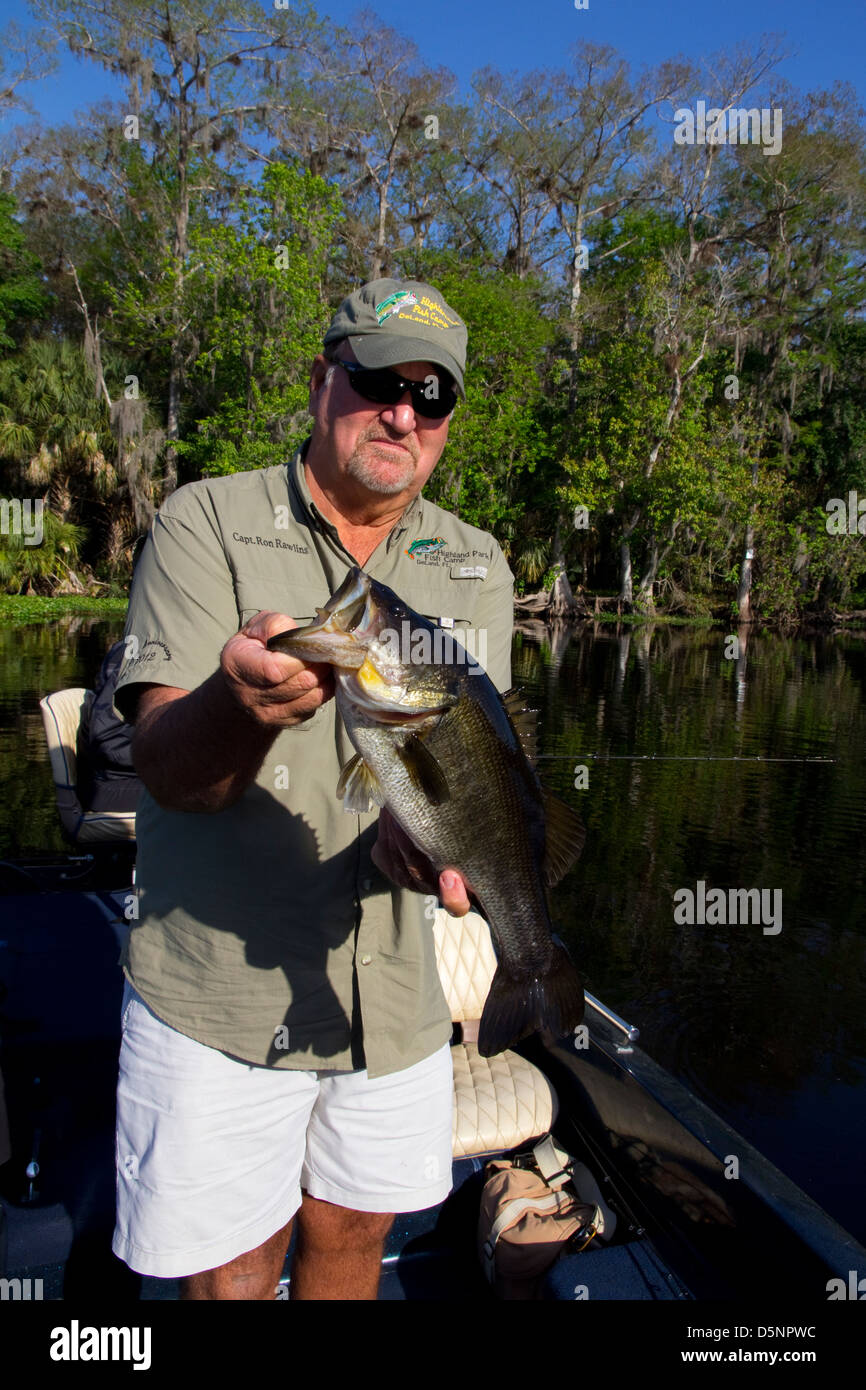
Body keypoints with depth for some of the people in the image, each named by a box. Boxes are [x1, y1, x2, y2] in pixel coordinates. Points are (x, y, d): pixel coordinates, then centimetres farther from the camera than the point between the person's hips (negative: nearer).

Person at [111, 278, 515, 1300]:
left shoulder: (475, 567, 3)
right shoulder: (204, 524, -9)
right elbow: (167, 768, -17)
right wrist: (239, 698, -40)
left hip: (394, 989, 4)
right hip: (214, 994, -3)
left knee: (353, 1236, 21)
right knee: (230, 1273, 11)